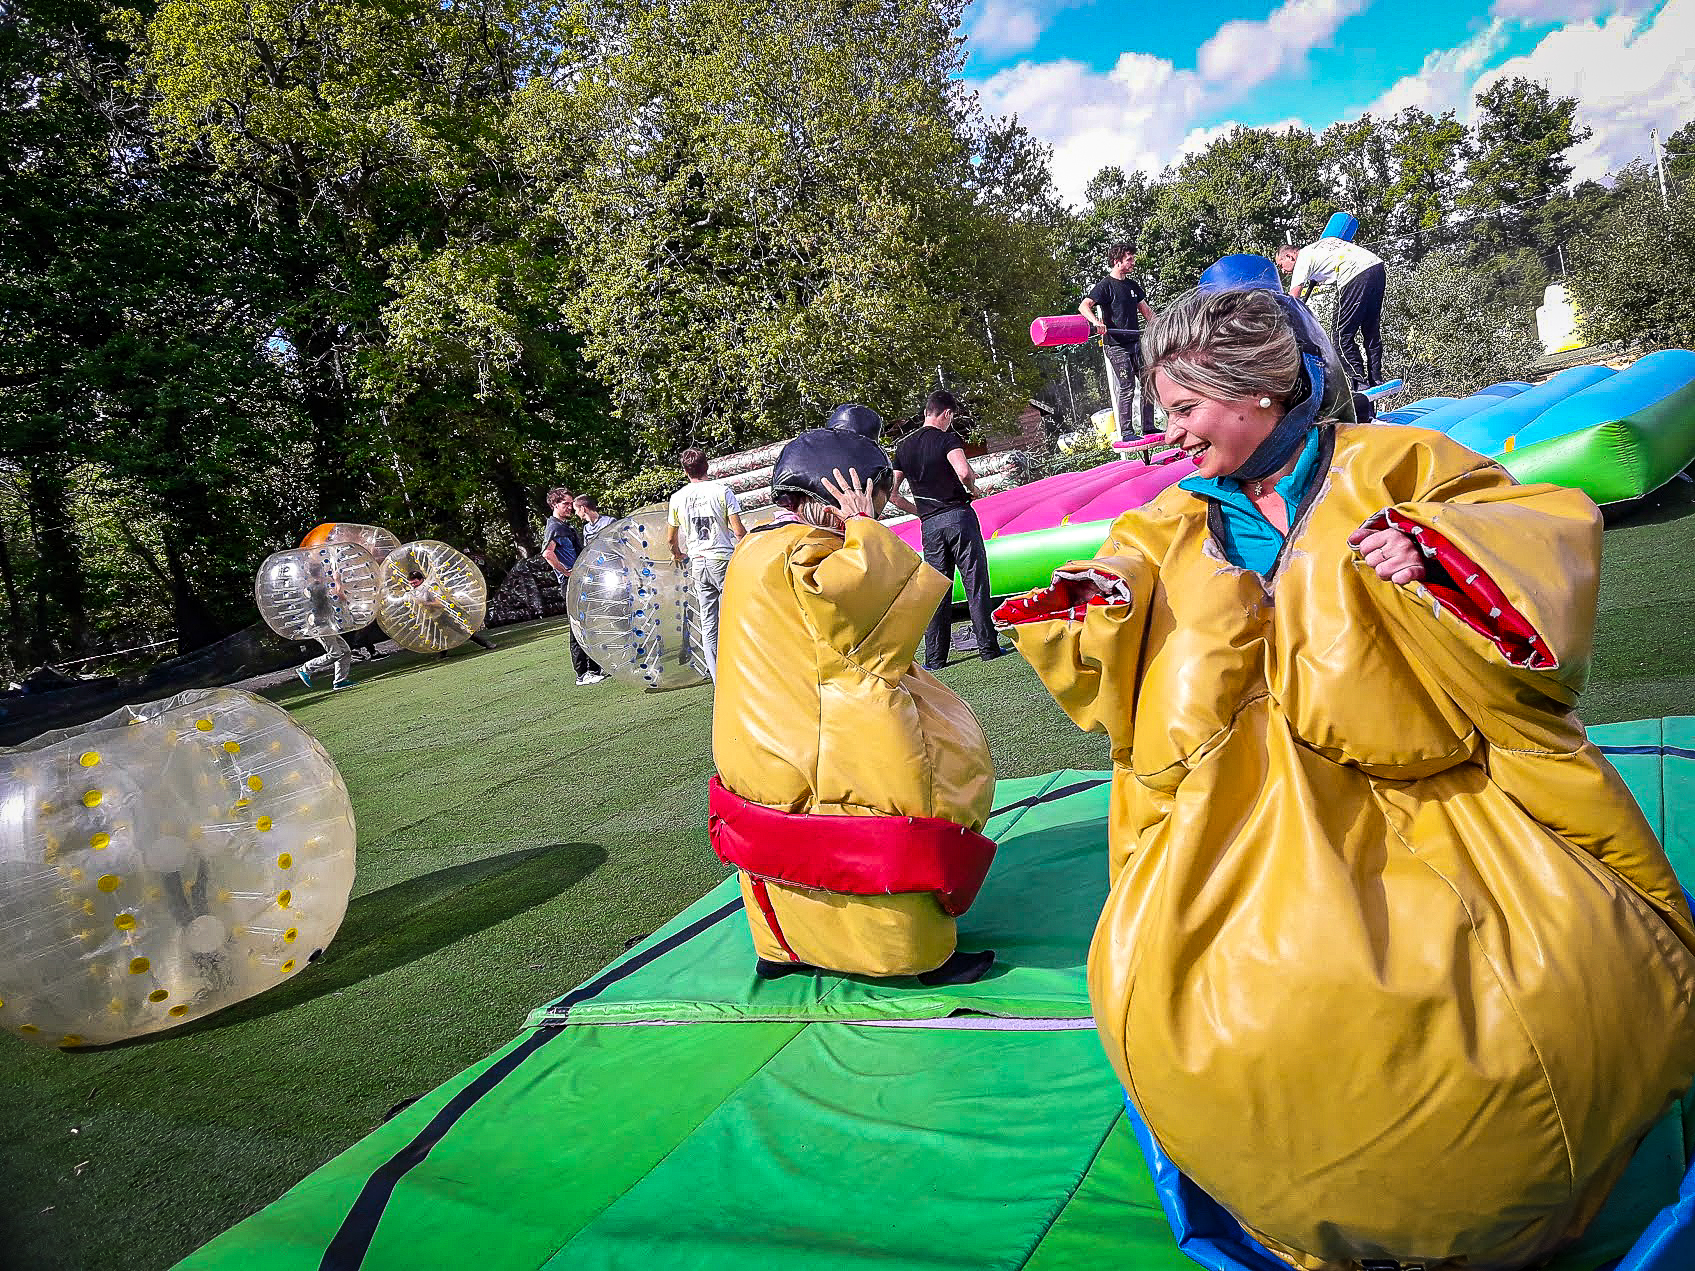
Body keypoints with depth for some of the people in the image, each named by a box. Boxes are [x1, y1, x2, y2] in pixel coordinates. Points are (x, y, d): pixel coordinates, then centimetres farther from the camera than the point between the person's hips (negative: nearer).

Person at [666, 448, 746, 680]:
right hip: (723, 559, -3)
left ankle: (717, 676, 7)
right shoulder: (722, 491, -5)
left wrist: (677, 555, 36)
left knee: (708, 624, 7)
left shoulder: (677, 498, 6)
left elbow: (670, 539, 16)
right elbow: (738, 531, -8)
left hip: (698, 563, 3)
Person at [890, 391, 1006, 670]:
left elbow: (891, 494, 10)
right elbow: (964, 471, -25)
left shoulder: (904, 446, 11)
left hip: (929, 525, 5)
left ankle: (935, 658, 8)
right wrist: (972, 488, -4)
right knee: (976, 583, 2)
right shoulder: (946, 437, -6)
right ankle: (988, 647, 6)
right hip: (958, 516, -5)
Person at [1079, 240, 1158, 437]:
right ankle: (1126, 432, -1)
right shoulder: (1105, 286, -7)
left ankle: (1148, 428, 13)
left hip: (1135, 342, 7)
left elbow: (1145, 310, 26)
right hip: (1116, 345, -7)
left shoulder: (1132, 285, 16)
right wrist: (1096, 322, -36)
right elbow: (1083, 306, -19)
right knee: (1126, 387, -8)